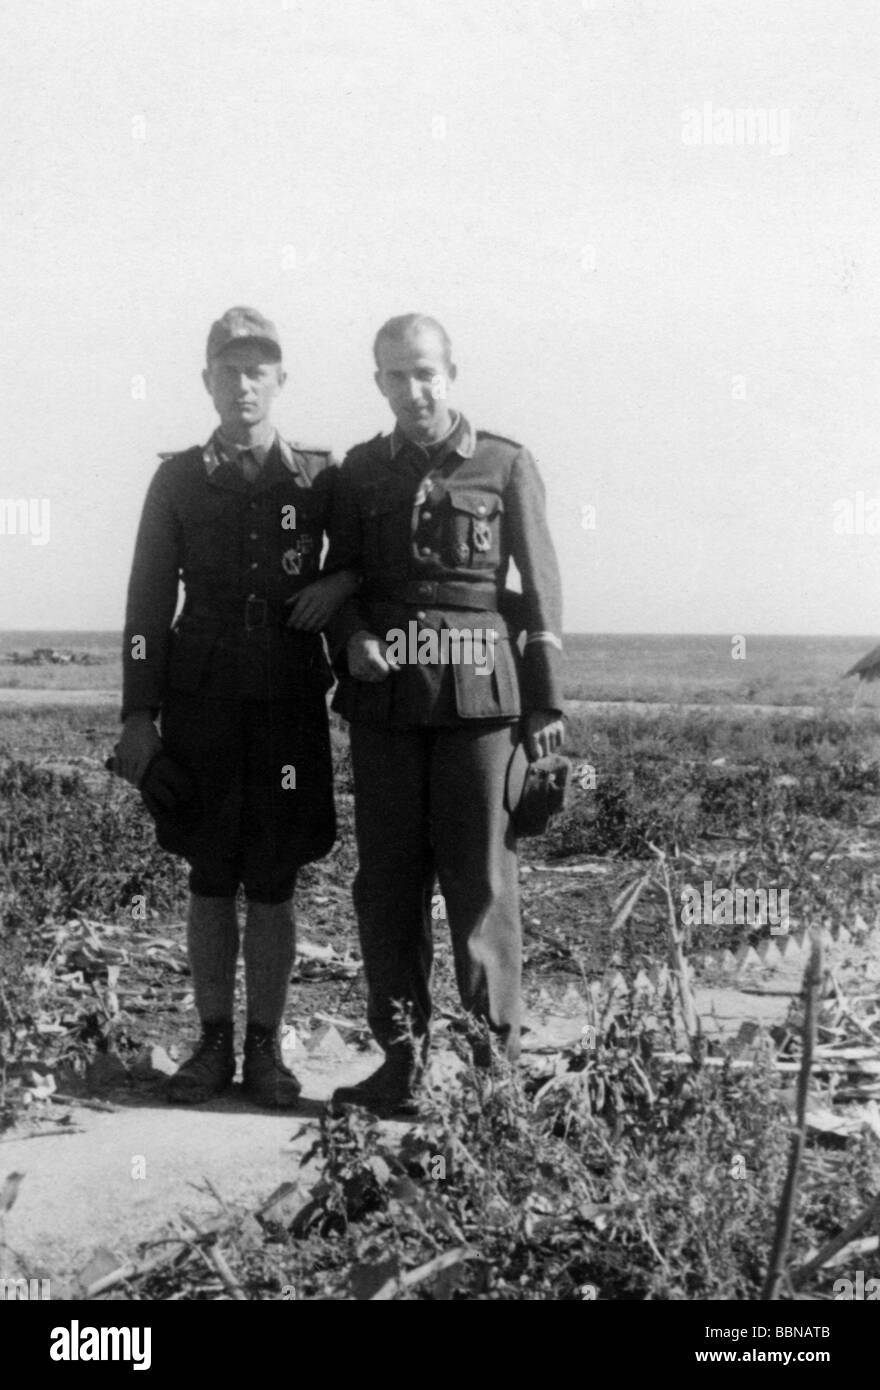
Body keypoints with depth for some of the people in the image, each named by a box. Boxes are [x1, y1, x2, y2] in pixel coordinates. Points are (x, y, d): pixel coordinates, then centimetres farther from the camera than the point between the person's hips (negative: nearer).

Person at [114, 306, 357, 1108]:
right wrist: (139, 714, -3)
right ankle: (214, 1043, 17)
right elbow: (148, 601, 2)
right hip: (203, 702, 0)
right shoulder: (179, 480, 2)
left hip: (290, 703, 0)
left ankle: (266, 1048, 16)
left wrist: (343, 581, -7)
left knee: (273, 885, 4)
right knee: (211, 880, 6)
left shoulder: (322, 479, 2)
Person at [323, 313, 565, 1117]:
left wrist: (547, 703, -2)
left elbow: (541, 588, 3)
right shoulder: (361, 472, 11)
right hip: (385, 700, 3)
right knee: (387, 883, 4)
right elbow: (339, 576, 16)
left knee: (482, 877, -2)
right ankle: (402, 1057, 12)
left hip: (479, 697, -3)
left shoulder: (506, 466, 3)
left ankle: (497, 1050, 8)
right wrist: (351, 639, -6)